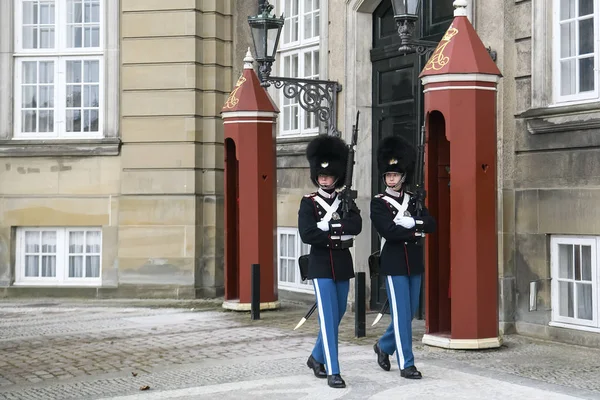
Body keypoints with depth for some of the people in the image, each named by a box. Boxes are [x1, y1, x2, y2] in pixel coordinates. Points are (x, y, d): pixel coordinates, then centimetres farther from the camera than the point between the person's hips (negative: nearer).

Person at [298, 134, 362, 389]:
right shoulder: (308, 203, -4)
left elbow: (357, 226, -12)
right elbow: (307, 235, -18)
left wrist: (328, 225, -21)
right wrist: (340, 234, -14)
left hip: (343, 265, 5)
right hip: (321, 266, -5)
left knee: (337, 316, 14)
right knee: (328, 318, -9)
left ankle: (317, 357, 34)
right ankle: (333, 372, -7)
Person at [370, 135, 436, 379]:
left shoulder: (413, 200, 10)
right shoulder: (378, 203, -5)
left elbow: (431, 225, -2)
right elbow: (389, 232, -19)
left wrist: (409, 222, -17)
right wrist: (416, 230, -10)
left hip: (414, 264, 6)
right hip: (394, 264, -6)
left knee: (409, 313, 13)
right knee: (401, 314, -4)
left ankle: (384, 346, 34)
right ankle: (406, 364, 2)